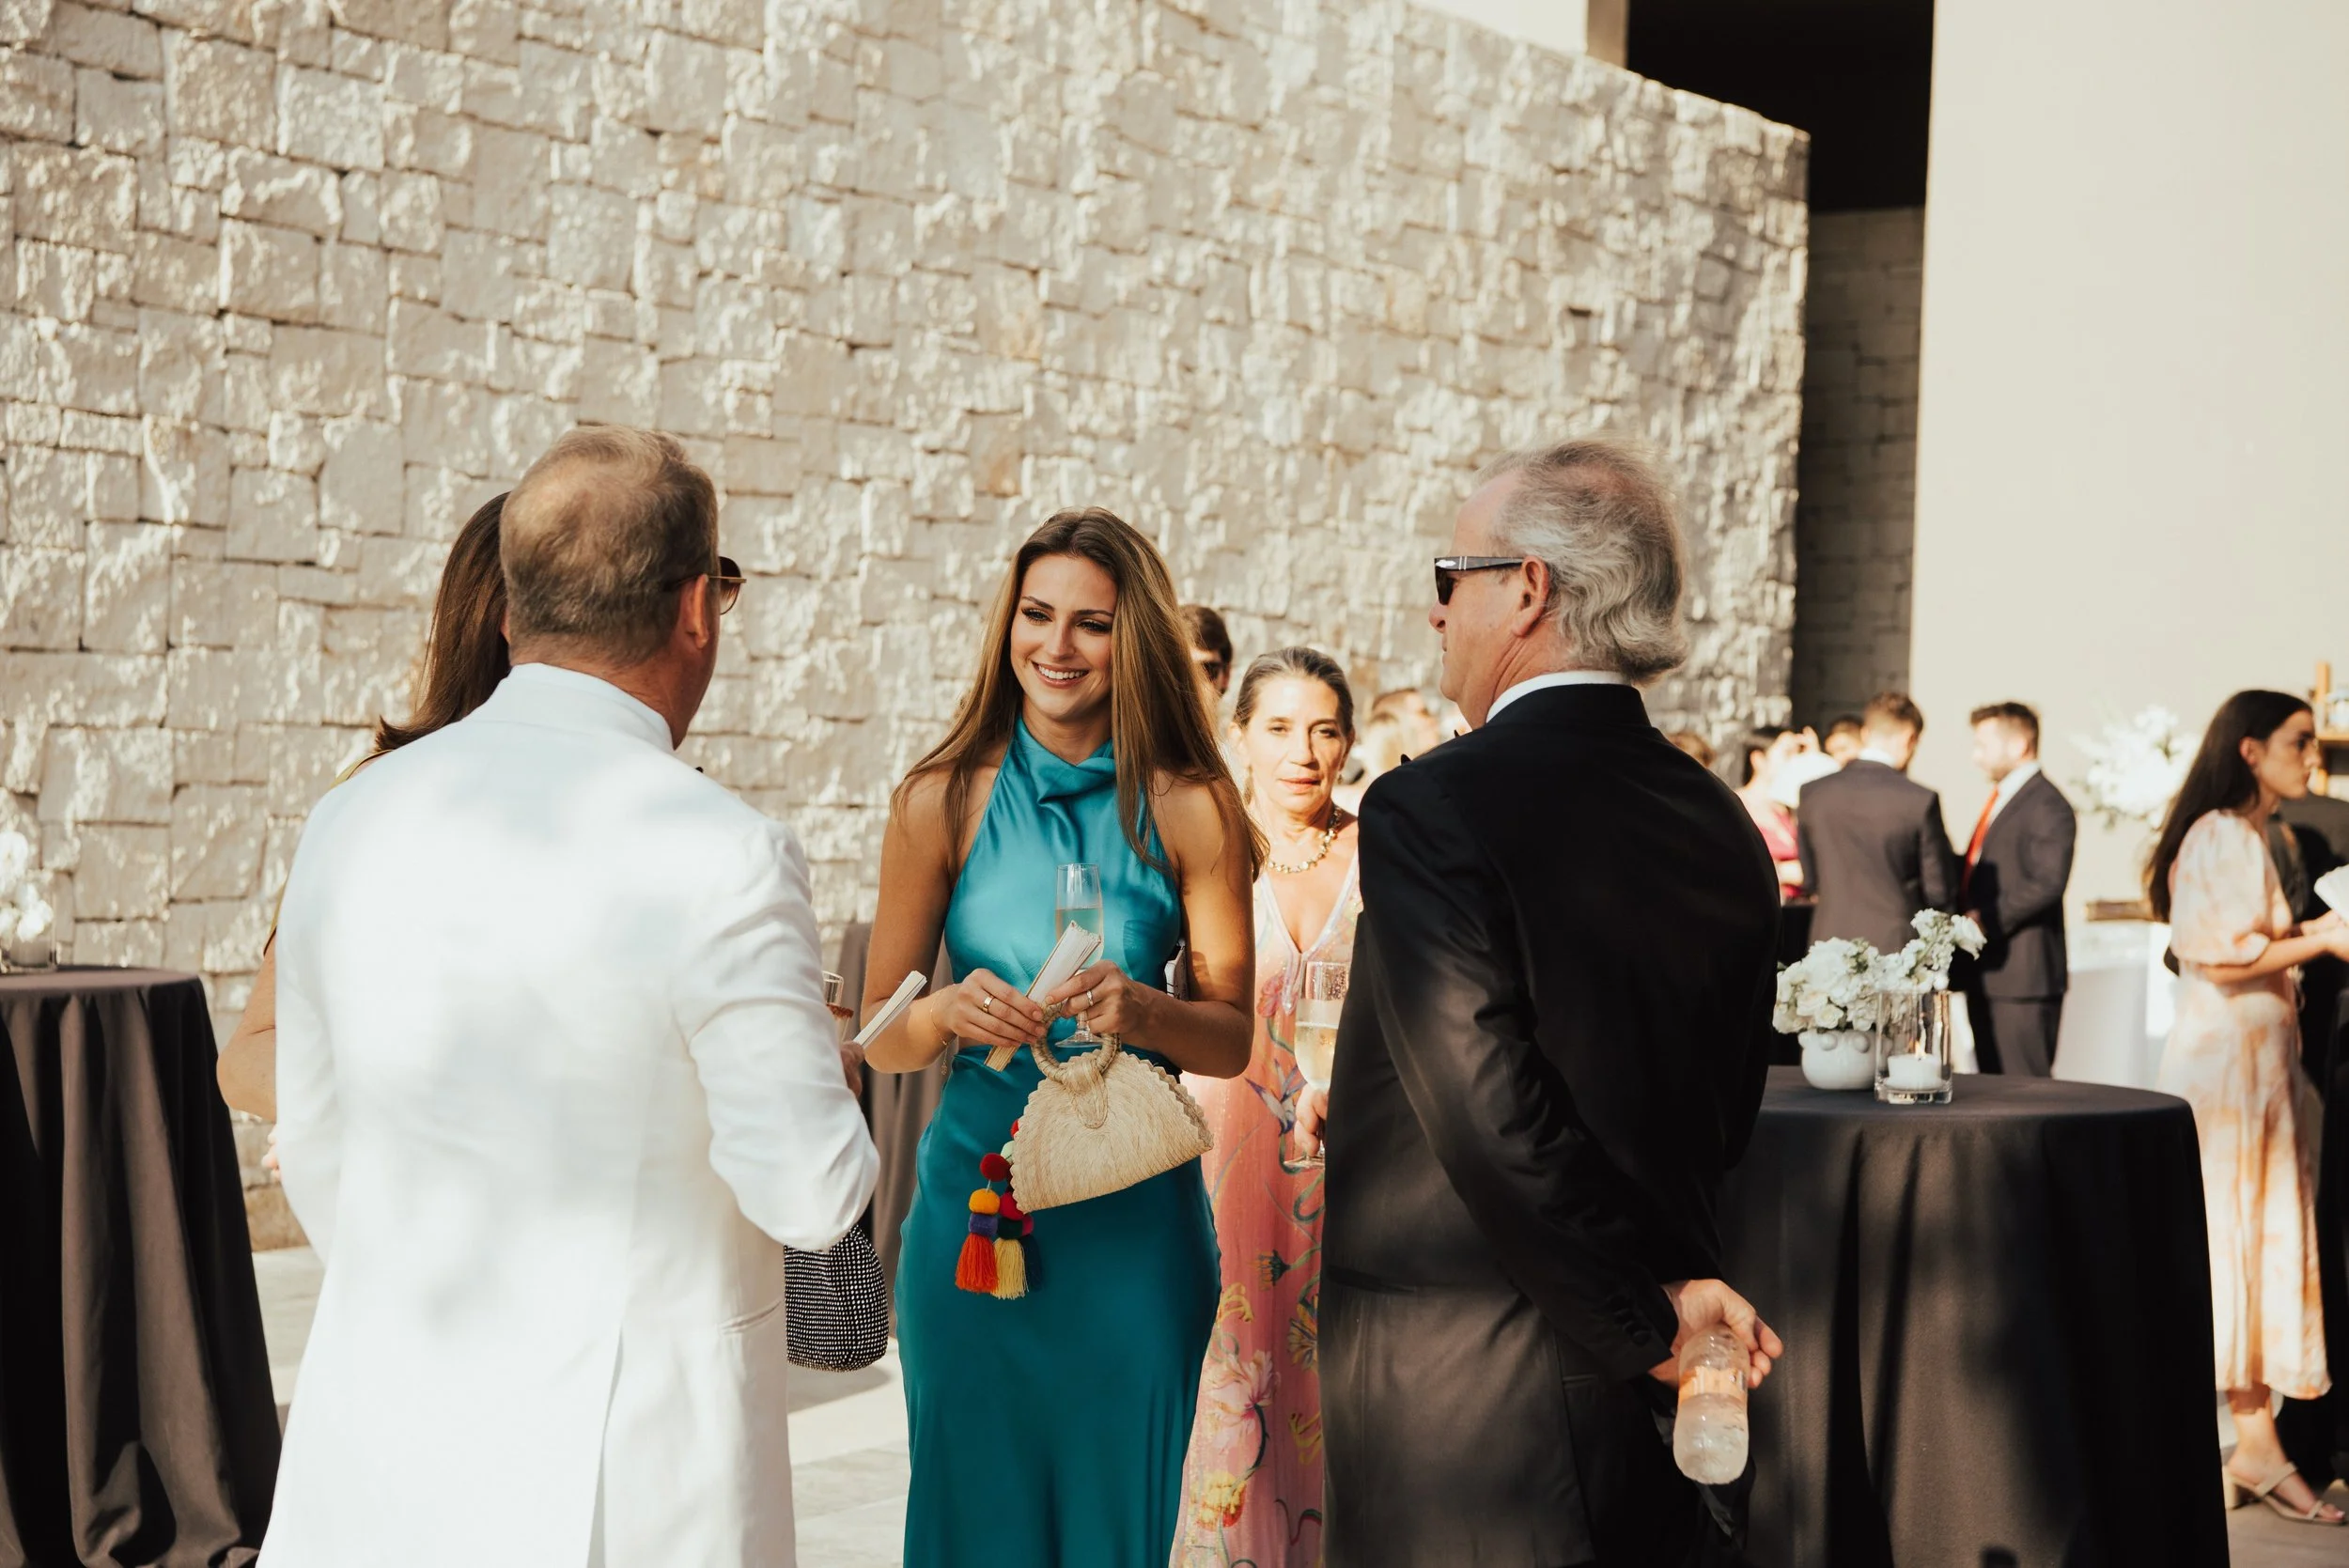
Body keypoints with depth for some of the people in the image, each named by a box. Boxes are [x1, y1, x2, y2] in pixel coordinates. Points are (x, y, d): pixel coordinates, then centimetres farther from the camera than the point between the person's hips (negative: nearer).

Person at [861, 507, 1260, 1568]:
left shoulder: (1189, 809, -1)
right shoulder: (944, 801, 0)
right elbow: (880, 1040, 2)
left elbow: (1232, 1040, 2)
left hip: (1136, 1216, 0)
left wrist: (1144, 1012, -19)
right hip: (974, 1201, 0)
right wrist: (949, 1014, -19)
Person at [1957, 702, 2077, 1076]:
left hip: (2023, 976, -10)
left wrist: (1987, 921, -20)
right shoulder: (2000, 800, 20)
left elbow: (2047, 883, -21)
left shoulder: (2047, 805, -11)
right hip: (1986, 975, 10)